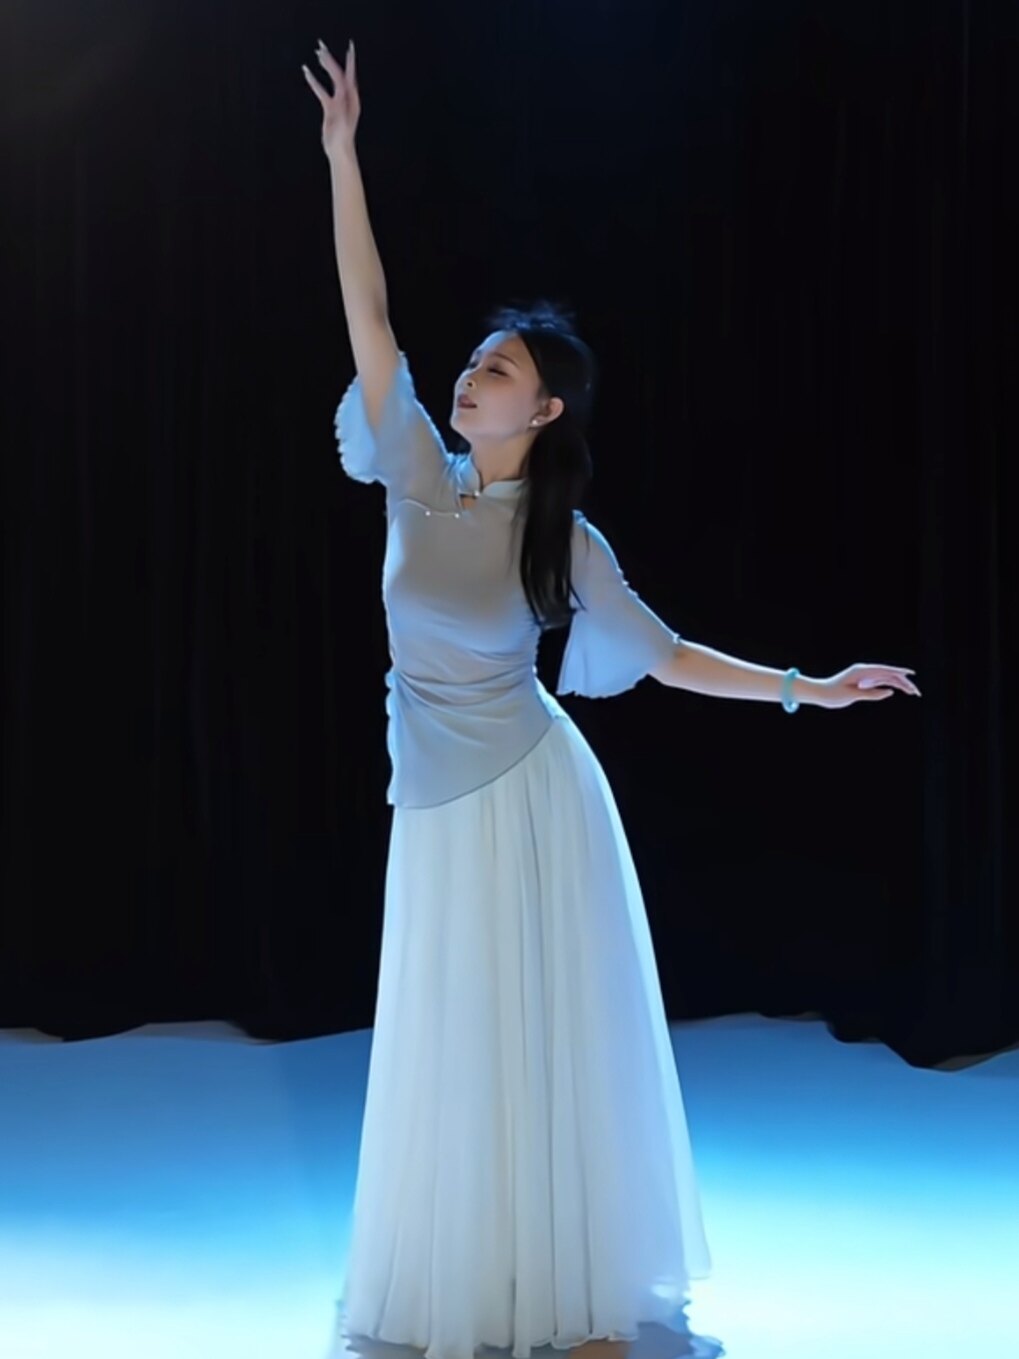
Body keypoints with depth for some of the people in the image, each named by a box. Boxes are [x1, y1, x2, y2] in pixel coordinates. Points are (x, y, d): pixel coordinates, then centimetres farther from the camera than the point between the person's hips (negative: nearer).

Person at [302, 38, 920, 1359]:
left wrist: (803, 688, -7)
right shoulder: (419, 473, -4)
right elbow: (368, 313, -7)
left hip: (530, 799, -3)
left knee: (555, 1050, 6)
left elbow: (658, 651, -2)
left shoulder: (562, 539, -8)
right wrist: (341, 155, -11)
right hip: (436, 810, 3)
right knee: (450, 1060, 12)